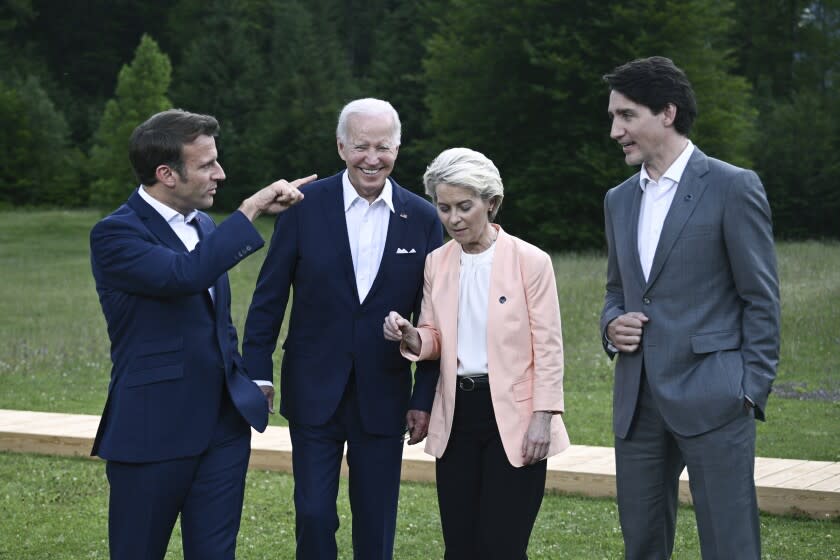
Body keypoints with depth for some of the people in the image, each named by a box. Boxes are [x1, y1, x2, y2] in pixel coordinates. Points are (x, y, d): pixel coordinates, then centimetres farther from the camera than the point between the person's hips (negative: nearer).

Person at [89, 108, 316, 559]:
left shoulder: (204, 225, 12)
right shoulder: (115, 234, -13)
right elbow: (187, 274, -31)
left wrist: (245, 384, 17)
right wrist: (252, 209, -26)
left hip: (225, 425, 7)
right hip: (153, 432, -6)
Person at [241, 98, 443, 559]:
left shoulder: (422, 219, -1)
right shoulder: (306, 206, -4)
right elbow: (269, 296, 0)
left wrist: (425, 398, 1)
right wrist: (258, 373, -4)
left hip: (383, 396, 1)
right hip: (314, 394, -1)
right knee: (314, 515, 0)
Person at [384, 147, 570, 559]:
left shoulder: (530, 261, -8)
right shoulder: (436, 264, 6)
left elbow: (548, 348, -6)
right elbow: (435, 340, 13)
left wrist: (543, 418, -11)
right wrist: (411, 337, -10)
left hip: (513, 417, -5)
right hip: (457, 416, 5)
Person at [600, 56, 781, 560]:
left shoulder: (733, 187, -5)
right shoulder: (619, 200, 15)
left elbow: (761, 299, -5)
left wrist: (752, 391, -10)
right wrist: (612, 325, 2)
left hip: (711, 399, -6)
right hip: (638, 401, 6)